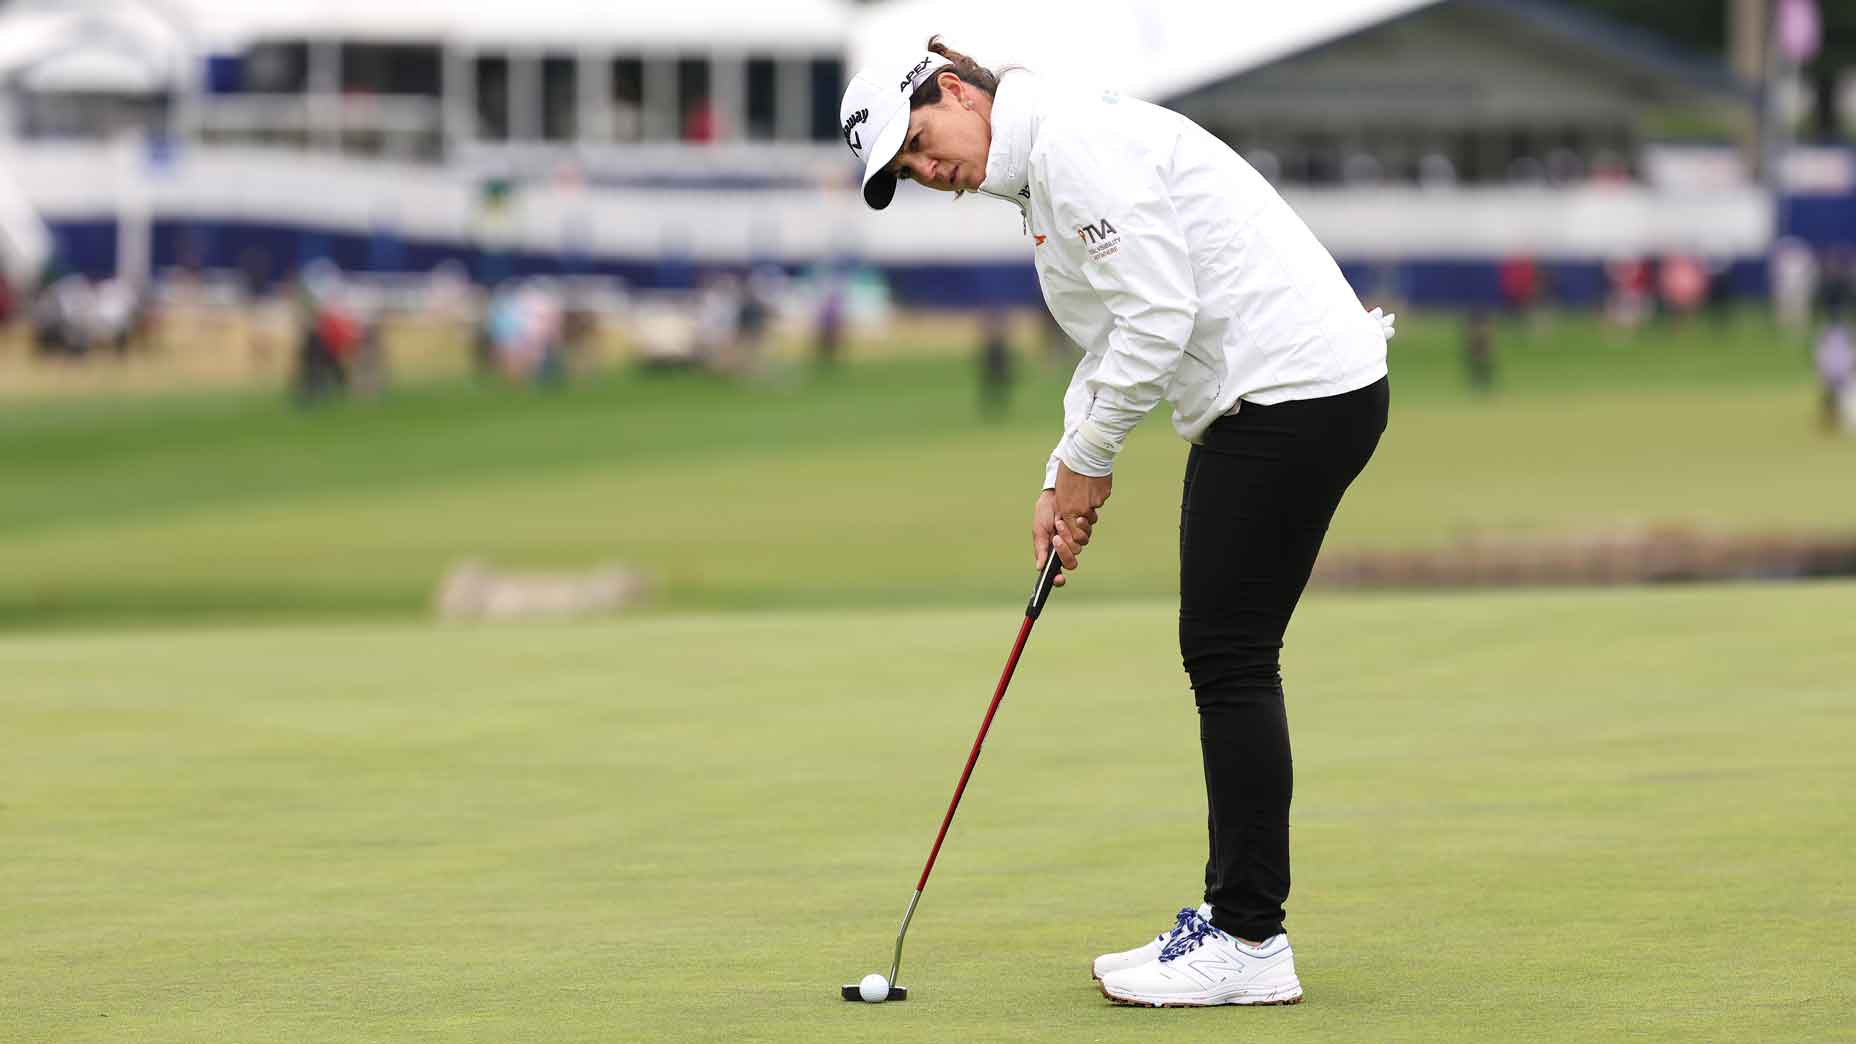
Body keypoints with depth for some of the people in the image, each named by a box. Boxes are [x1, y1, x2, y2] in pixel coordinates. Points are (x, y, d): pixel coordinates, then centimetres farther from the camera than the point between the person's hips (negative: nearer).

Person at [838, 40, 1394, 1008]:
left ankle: (1249, 943, -6)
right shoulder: (1044, 171, 19)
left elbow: (1156, 314, -20)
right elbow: (1115, 342, 25)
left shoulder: (1075, 138, -14)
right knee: (1223, 657, 12)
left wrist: (1086, 457, -10)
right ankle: (1234, 919, 16)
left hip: (1297, 384, -10)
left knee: (1229, 656, -8)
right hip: (1263, 396, 10)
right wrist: (1062, 481, 14)